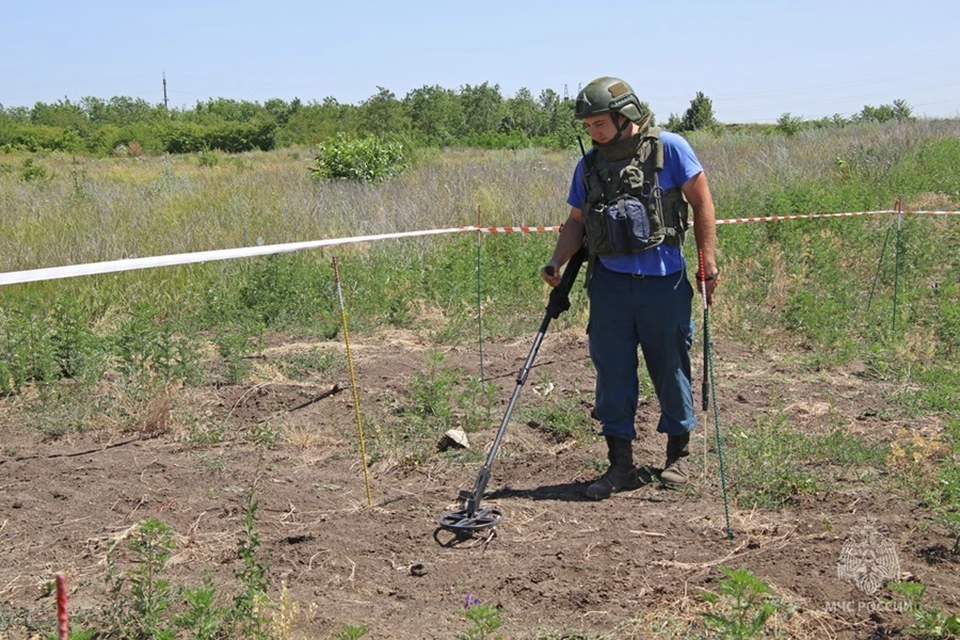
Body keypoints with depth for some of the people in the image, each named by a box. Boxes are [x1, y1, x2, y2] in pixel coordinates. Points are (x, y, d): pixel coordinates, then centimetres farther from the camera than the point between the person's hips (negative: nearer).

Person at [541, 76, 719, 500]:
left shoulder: (668, 149, -3)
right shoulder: (588, 166, 9)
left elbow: (701, 202, 0)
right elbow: (576, 221, 14)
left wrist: (708, 261, -5)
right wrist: (557, 263, -2)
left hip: (664, 282, -3)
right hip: (609, 282, 3)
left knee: (671, 368, 9)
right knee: (612, 373, 2)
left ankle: (678, 454, 26)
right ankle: (621, 464, 11)